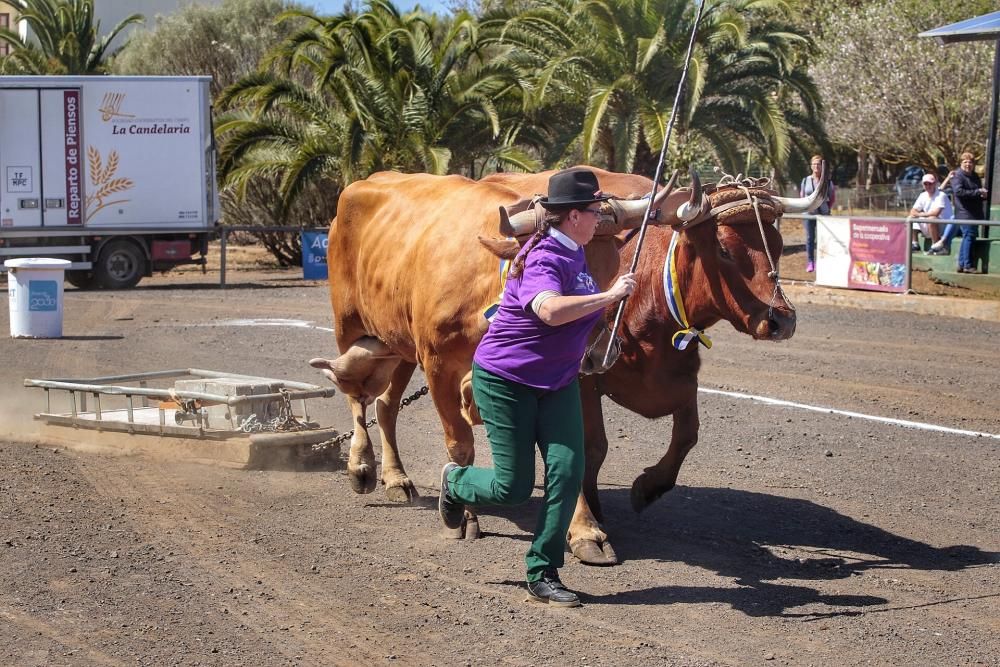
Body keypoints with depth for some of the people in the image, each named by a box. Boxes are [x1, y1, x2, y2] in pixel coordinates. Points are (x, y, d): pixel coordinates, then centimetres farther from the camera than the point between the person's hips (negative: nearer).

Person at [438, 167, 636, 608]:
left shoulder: (572, 253, 6)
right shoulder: (544, 259, -23)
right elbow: (550, 310, -44)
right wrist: (609, 296, -41)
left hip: (557, 382, 8)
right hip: (504, 378, -8)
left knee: (567, 470, -6)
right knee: (513, 486, -1)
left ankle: (542, 575, 3)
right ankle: (456, 482, 34)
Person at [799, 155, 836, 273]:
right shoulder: (805, 181, 5)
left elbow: (833, 198, 9)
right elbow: (802, 196, 15)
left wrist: (828, 208, 0)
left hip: (823, 214, -1)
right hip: (808, 214, 1)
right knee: (809, 238, 2)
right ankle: (810, 263, 5)